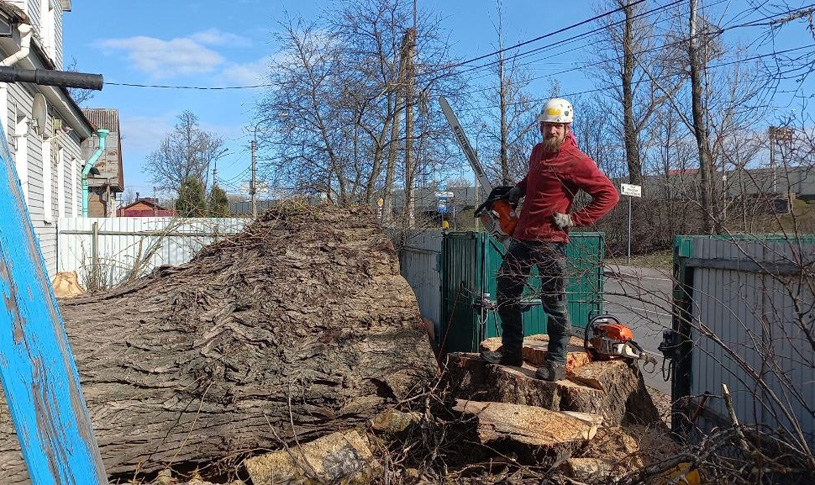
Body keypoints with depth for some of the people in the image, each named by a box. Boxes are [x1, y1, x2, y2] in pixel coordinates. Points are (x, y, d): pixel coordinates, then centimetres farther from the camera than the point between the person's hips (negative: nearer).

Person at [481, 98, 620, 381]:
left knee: (554, 302, 0)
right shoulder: (537, 151, 12)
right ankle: (511, 351, 26)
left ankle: (556, 362, 12)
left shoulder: (575, 160, -13)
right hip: (522, 238, 9)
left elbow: (609, 194, -14)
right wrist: (519, 189, 15)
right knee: (506, 293, 14)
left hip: (550, 242, -9)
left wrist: (575, 219, -15)